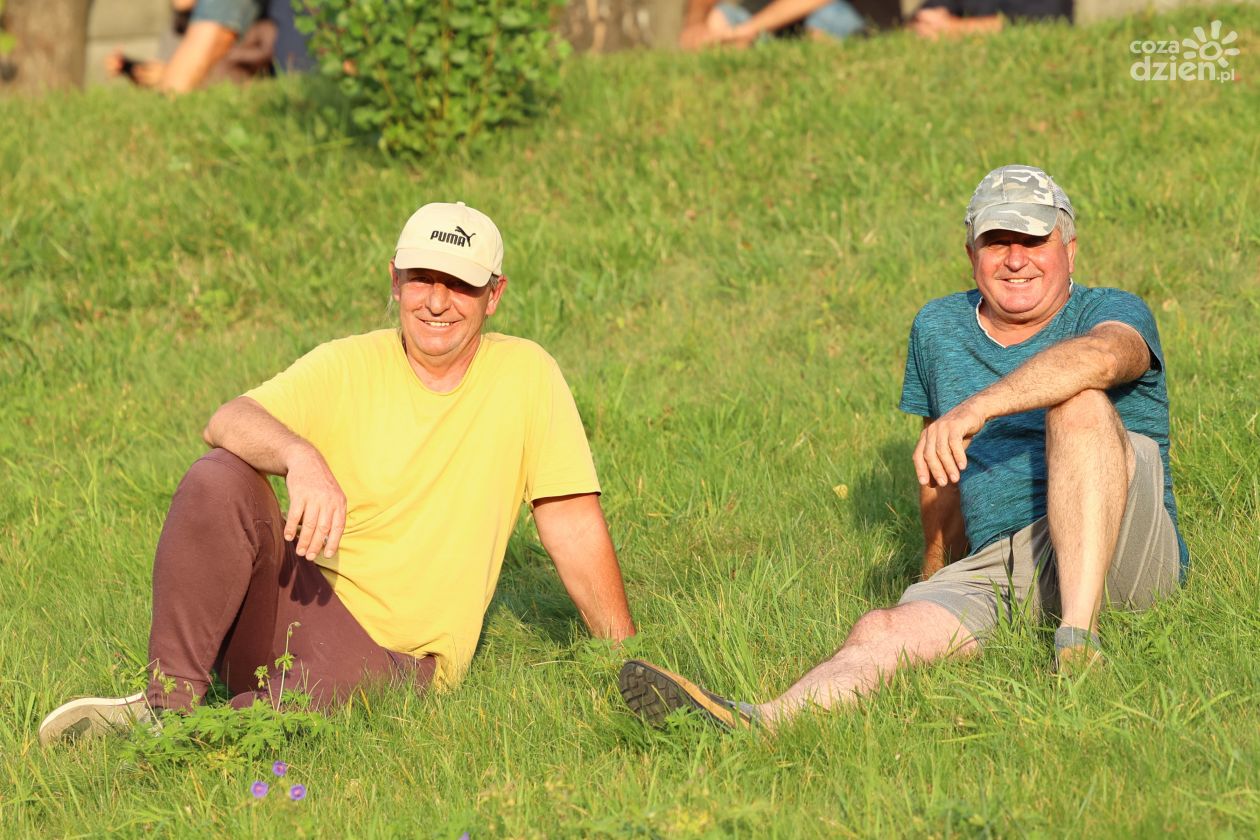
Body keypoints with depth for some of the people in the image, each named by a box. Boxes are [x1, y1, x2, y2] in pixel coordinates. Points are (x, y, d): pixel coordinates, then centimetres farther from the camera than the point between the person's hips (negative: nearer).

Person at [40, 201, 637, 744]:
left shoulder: (525, 375, 2)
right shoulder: (347, 368, 1)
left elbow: (573, 525, 4)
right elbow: (226, 422, -16)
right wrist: (301, 456, -38)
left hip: (394, 657, -2)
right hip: (296, 603, 2)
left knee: (344, 679, -40)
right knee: (219, 479, -25)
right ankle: (169, 701, -26)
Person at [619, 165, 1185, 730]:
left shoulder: (1112, 312, -1)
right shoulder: (938, 328, 17)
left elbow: (1100, 356, -28)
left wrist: (979, 406, -41)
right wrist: (938, 573, 31)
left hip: (1125, 552, -4)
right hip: (995, 568, 4)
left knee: (1079, 402, -30)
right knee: (883, 631, -27)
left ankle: (1078, 640, -37)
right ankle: (760, 723, -55)